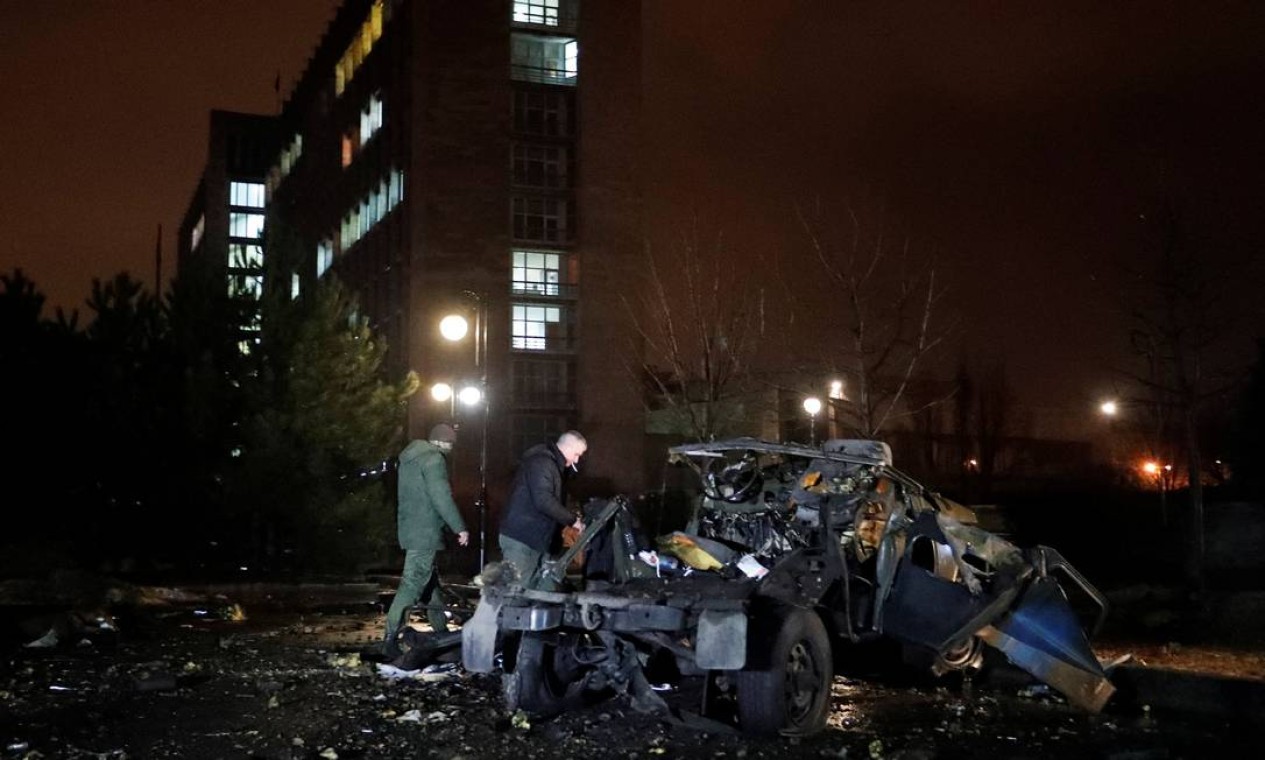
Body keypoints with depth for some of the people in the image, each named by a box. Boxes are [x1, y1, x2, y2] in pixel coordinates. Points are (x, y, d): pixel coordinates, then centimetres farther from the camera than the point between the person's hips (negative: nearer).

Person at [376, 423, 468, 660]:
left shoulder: (410, 456, 16)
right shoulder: (434, 459, -14)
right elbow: (442, 497, -20)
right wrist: (460, 527, -15)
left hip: (410, 528, 10)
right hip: (424, 533, -10)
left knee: (429, 578, 18)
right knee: (413, 582, -11)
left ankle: (441, 629, 28)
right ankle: (391, 638, -16)